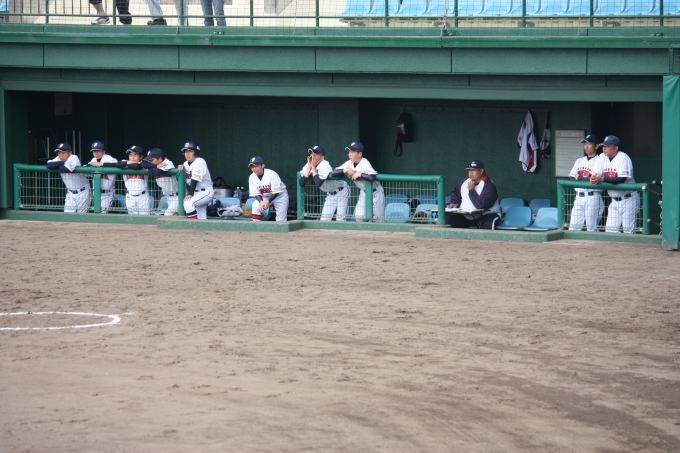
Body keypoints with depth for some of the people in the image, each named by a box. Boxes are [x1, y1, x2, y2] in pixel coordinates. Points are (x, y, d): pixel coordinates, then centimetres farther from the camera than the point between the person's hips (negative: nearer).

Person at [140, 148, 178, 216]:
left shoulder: (167, 164, -22)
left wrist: (148, 169, -20)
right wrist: (156, 166, -25)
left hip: (176, 196, -9)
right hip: (168, 196, 9)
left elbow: (158, 172, -40)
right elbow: (142, 164, -14)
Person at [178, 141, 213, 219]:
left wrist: (190, 194, -25)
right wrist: (181, 168, -11)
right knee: (201, 218, 5)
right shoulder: (186, 163, 10)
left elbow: (195, 180, -21)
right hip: (196, 193, 8)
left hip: (205, 192, -8)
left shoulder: (200, 162, -15)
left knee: (188, 203, -28)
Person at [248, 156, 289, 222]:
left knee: (281, 219, -8)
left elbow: (276, 191, -26)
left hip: (280, 195, -4)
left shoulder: (271, 174, -28)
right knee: (256, 205, -24)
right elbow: (256, 193, -11)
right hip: (265, 197, 4)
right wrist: (261, 201, -32)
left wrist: (268, 201, -38)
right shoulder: (252, 177, -14)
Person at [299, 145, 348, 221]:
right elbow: (301, 184, -21)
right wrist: (309, 167, -23)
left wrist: (313, 167, -30)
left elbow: (318, 183, -37)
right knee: (324, 219, 1)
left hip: (341, 191, -7)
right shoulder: (307, 166, -10)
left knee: (340, 218, -12)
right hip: (330, 194, 7)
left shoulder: (325, 165, -28)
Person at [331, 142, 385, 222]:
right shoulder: (350, 163, -5)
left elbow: (372, 177, -43)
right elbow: (334, 172, -10)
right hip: (363, 192, 7)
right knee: (359, 216, 0)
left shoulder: (364, 163, -25)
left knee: (378, 218, -4)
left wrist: (359, 174, -29)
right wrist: (346, 170, -25)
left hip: (375, 192, -7)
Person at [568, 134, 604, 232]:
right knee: (573, 226, 2)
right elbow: (571, 178, 11)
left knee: (591, 228, -5)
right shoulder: (579, 161, 18)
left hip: (593, 197, -6)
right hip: (579, 197, 6)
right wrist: (588, 180, -7)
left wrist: (580, 178, -7)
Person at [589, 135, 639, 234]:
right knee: (610, 229, 4)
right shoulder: (602, 157, 3)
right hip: (615, 199, 7)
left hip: (628, 199, -7)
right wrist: (593, 179, -24)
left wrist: (602, 179, -37)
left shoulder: (623, 158, -18)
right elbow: (594, 174, 2)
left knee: (628, 229, -7)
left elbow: (622, 179, -28)